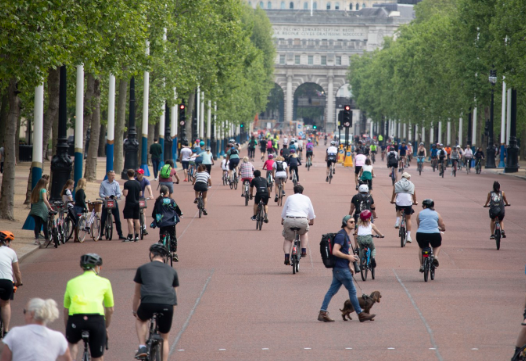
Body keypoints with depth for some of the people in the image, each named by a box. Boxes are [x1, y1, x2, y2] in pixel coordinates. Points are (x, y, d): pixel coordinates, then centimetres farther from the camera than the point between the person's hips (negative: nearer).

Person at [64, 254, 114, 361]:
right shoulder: (104, 282, 21)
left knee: (71, 342, 35)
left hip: (76, 318, 1)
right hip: (97, 319, -1)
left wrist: (67, 330, 41)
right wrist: (106, 327, 46)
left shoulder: (72, 282, 25)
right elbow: (110, 310, 31)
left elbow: (66, 311, 30)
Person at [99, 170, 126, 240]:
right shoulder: (103, 183, 2)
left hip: (114, 202, 1)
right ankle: (100, 234, 9)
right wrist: (105, 196, -22)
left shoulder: (116, 183, 5)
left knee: (117, 219, 0)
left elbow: (119, 193, 1)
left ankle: (120, 235, 4)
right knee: (103, 219, 0)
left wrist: (116, 196, -22)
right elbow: (100, 193, -1)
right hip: (106, 202, -1)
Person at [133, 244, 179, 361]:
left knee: (141, 319, 33)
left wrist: (134, 312, 40)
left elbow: (137, 294, 27)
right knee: (164, 339, 20)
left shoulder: (143, 268, 20)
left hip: (148, 303, -1)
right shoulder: (172, 271, 25)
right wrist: (171, 314, 43)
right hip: (167, 306, 2)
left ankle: (142, 347, 14)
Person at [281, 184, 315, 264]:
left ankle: (287, 256, -3)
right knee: (304, 233, 32)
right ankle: (303, 250, 19)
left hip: (289, 221, 0)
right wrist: (311, 221, 48)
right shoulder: (306, 199, 20)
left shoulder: (290, 198, 19)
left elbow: (283, 213, 24)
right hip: (302, 221, 0)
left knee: (288, 239, 17)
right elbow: (311, 214, 28)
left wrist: (282, 221, 42)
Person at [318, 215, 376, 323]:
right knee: (352, 291, -1)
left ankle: (322, 313, 4)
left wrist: (350, 266, 20)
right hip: (341, 269, -10)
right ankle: (360, 314, 7)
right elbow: (335, 251, -23)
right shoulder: (341, 235, -15)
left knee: (332, 291, 6)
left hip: (343, 268, 10)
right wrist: (348, 257, -18)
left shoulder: (346, 235, 17)